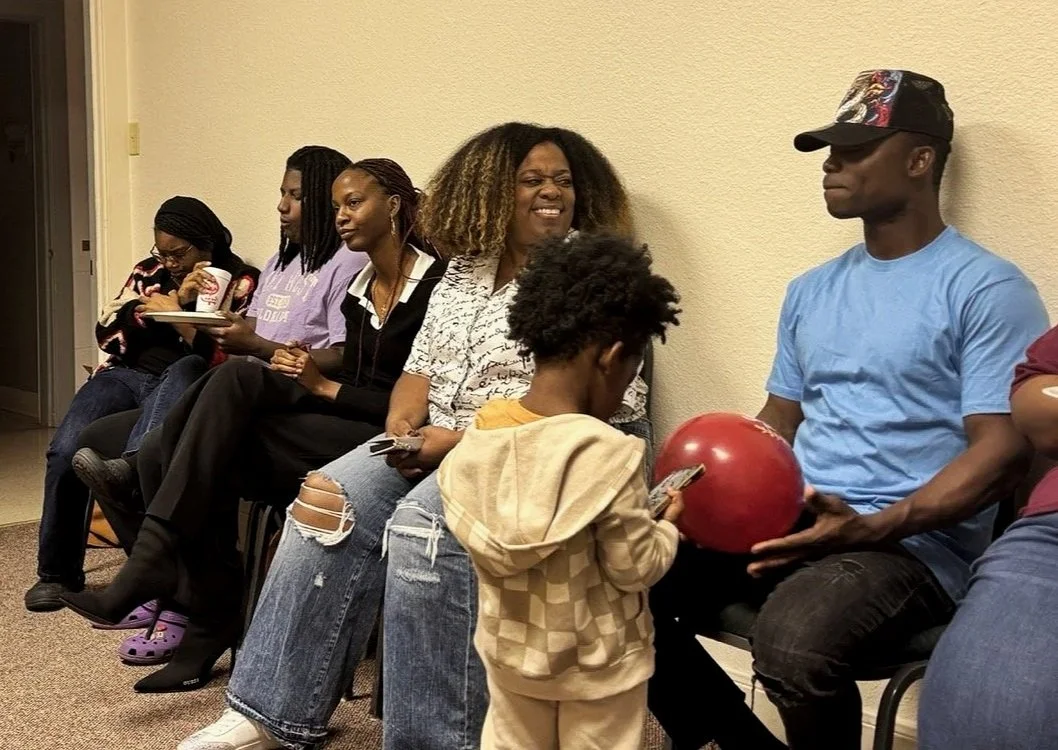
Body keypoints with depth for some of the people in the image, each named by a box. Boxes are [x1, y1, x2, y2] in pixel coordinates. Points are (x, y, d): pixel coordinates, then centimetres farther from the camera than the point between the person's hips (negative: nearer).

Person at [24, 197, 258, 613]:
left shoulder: (241, 283, 3)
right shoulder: (149, 272, 18)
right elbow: (108, 333, 5)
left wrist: (176, 314, -14)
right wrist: (176, 299, -4)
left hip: (184, 384, -4)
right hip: (128, 374, 4)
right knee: (66, 450, -24)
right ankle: (57, 572, -4)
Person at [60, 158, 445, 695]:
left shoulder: (434, 284, -6)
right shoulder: (359, 291, 19)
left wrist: (325, 386, -10)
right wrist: (304, 366, -2)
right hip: (338, 428, 8)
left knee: (239, 380, -26)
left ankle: (149, 567, -25)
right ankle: (208, 625, -10)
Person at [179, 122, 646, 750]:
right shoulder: (465, 268, 15)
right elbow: (423, 365, 17)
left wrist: (460, 442, -19)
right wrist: (403, 425, -8)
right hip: (441, 442, 7)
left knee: (422, 523, -31)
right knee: (332, 501, -13)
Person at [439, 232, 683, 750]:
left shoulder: (478, 436, -10)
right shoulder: (607, 454, -27)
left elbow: (478, 537, 0)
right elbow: (635, 568, -20)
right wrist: (668, 527, 0)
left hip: (510, 650, 5)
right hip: (596, 663, -4)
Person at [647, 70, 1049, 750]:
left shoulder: (987, 288, -5)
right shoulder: (811, 290, 17)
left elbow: (1003, 449, -12)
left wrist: (870, 528, -24)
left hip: (912, 544, -6)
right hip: (787, 522, 7)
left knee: (794, 641, -36)